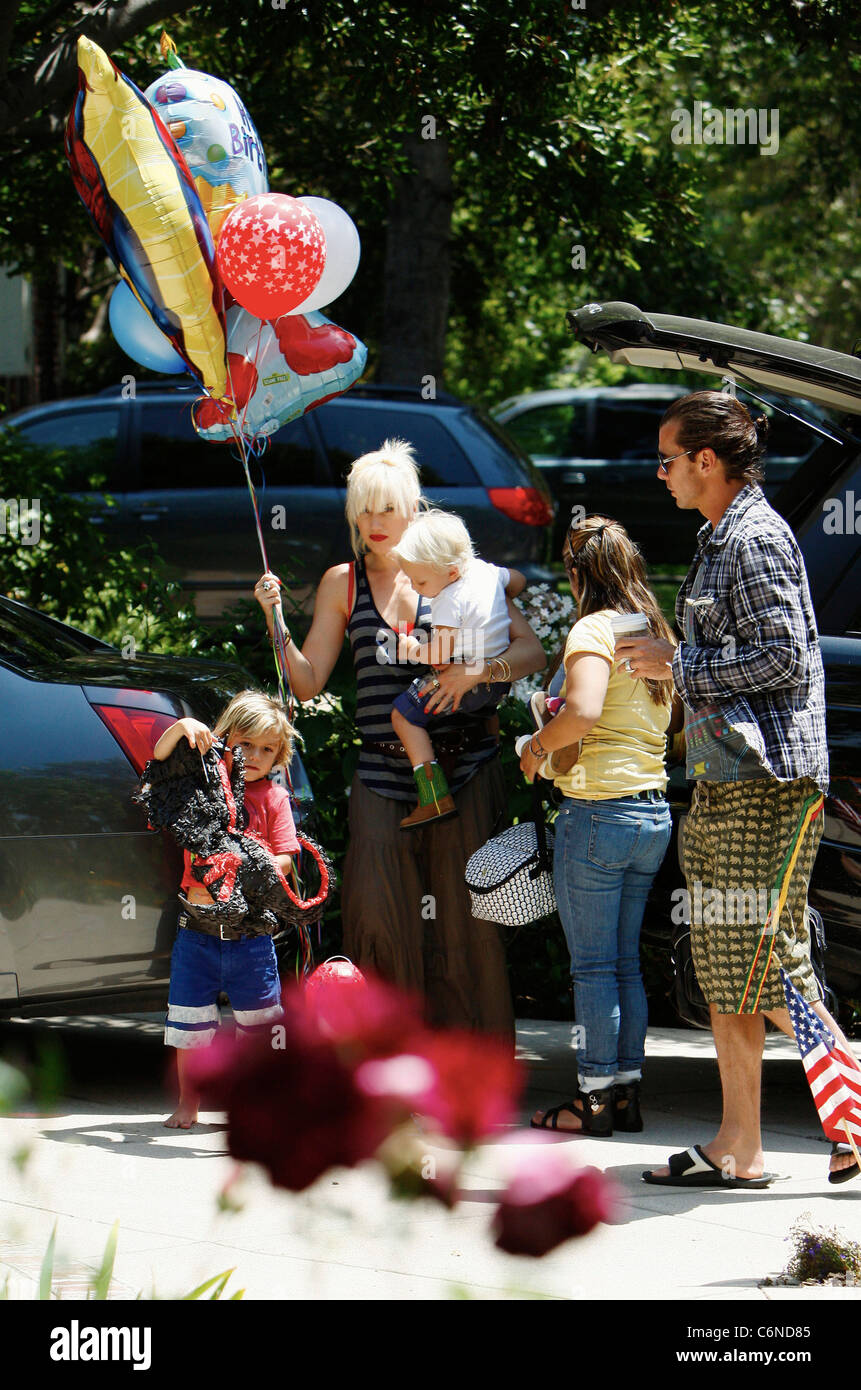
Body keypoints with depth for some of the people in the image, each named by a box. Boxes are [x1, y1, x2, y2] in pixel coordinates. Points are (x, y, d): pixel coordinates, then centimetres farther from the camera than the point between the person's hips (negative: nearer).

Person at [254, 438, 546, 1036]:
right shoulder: (343, 583, 10)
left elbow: (532, 651, 1)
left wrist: (479, 669, -17)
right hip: (383, 774, 1)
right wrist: (275, 620, -5)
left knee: (463, 919, -2)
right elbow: (308, 683, 9)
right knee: (378, 917, -7)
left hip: (464, 768, -1)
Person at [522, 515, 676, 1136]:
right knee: (625, 963, 13)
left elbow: (583, 712, -28)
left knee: (594, 966, -2)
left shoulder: (595, 628, -11)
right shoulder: (657, 634, 12)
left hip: (597, 811, -8)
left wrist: (540, 743, -8)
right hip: (654, 811, 8)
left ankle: (596, 1096, 1)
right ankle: (627, 1090, 15)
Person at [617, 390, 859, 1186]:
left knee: (769, 969, -10)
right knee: (723, 973, 8)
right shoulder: (722, 540, 18)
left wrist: (678, 665, -13)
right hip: (727, 783, 10)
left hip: (766, 782, -10)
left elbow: (783, 656, -18)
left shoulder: (757, 539, -12)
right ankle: (739, 1148, 9)